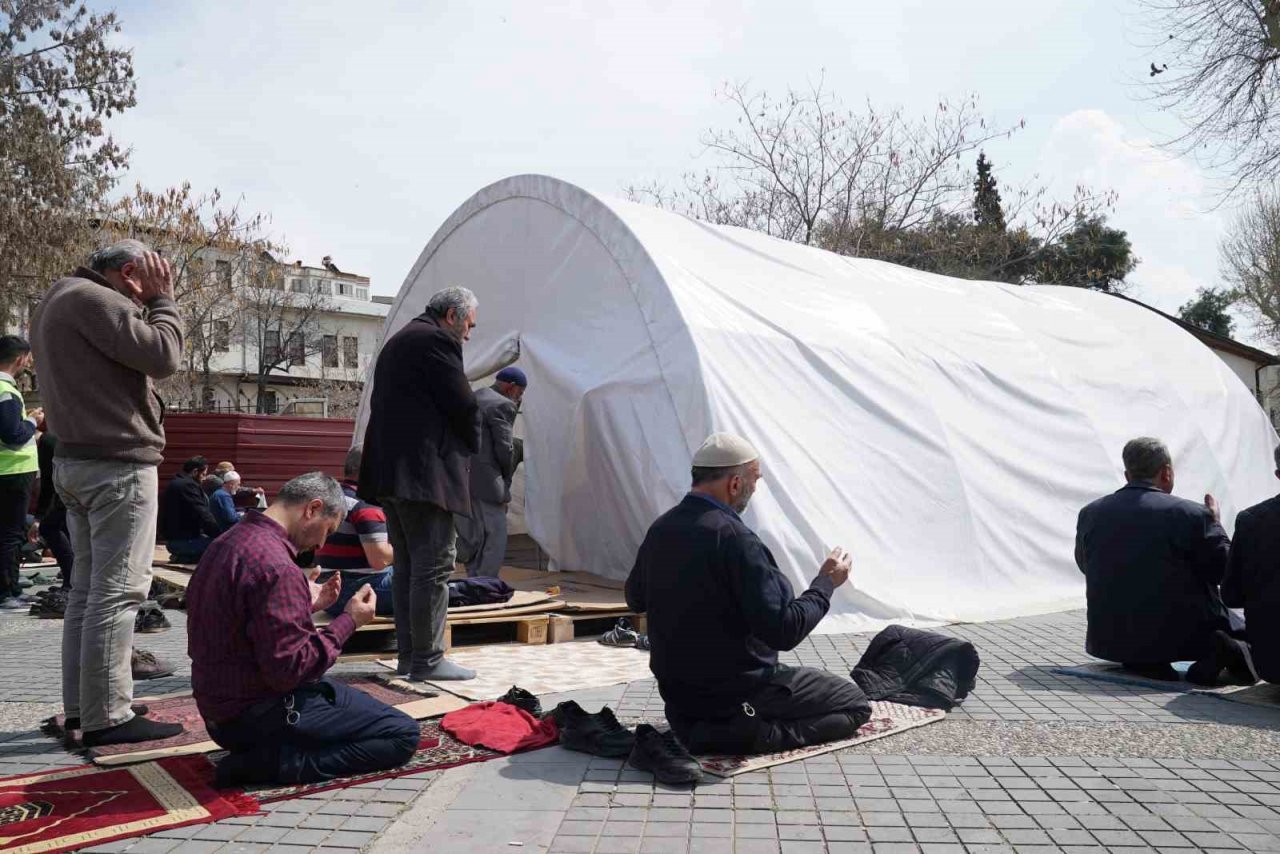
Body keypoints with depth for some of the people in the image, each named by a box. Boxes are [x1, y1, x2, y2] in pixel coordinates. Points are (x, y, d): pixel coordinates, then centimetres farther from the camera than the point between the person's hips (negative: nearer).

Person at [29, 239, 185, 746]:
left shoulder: (57, 302, 20)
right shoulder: (95, 299, -13)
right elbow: (162, 357, -17)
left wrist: (146, 306, 11)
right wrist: (161, 300, -4)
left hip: (77, 459, 11)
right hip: (117, 462, -10)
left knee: (88, 587, 13)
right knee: (118, 590, -8)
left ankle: (82, 705, 18)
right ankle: (107, 717, -5)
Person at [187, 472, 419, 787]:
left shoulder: (227, 542, 6)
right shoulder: (275, 565, -25)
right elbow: (289, 669, -26)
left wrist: (307, 604, 8)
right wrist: (348, 621, -15)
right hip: (257, 717, -10)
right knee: (403, 735, -10)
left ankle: (259, 753, 11)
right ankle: (274, 763, -14)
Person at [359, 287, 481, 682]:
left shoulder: (397, 342, 24)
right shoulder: (436, 340, -7)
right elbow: (463, 405, -12)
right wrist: (470, 445, 8)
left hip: (389, 470, 10)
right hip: (424, 471, -10)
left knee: (408, 566, 13)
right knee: (433, 565, -6)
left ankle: (408, 655, 18)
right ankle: (427, 659, -3)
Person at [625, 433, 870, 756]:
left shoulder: (660, 529, -2)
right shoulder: (733, 537, -26)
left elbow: (635, 599, 14)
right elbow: (784, 631, -26)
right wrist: (826, 583, -11)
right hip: (735, 691, -9)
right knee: (855, 703, 4)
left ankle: (697, 724, 15)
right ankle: (745, 735, -11)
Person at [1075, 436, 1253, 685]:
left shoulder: (1089, 514, 0)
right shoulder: (1191, 514, -12)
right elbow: (1224, 569, -4)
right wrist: (1214, 524, 12)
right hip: (1182, 636, -3)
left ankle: (1145, 662, 3)